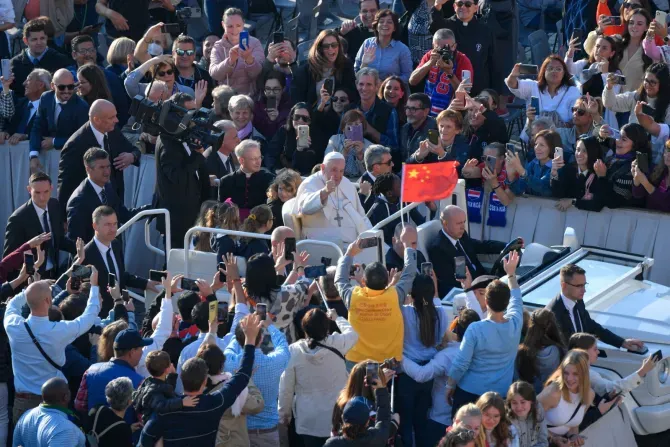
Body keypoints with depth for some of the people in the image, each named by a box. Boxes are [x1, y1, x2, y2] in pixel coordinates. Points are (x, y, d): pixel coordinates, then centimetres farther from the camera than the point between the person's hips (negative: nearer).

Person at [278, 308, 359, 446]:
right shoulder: (337, 344, -13)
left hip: (308, 421, 0)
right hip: (336, 419, 0)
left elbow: (286, 387, -6)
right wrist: (336, 317, 28)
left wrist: (284, 413, 8)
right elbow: (352, 334, 12)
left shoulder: (294, 351, -14)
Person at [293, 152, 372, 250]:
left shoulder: (347, 184, 20)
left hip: (354, 241, 7)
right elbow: (305, 208, -25)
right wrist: (325, 192, -42)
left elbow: (361, 217, 27)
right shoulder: (310, 184, -2)